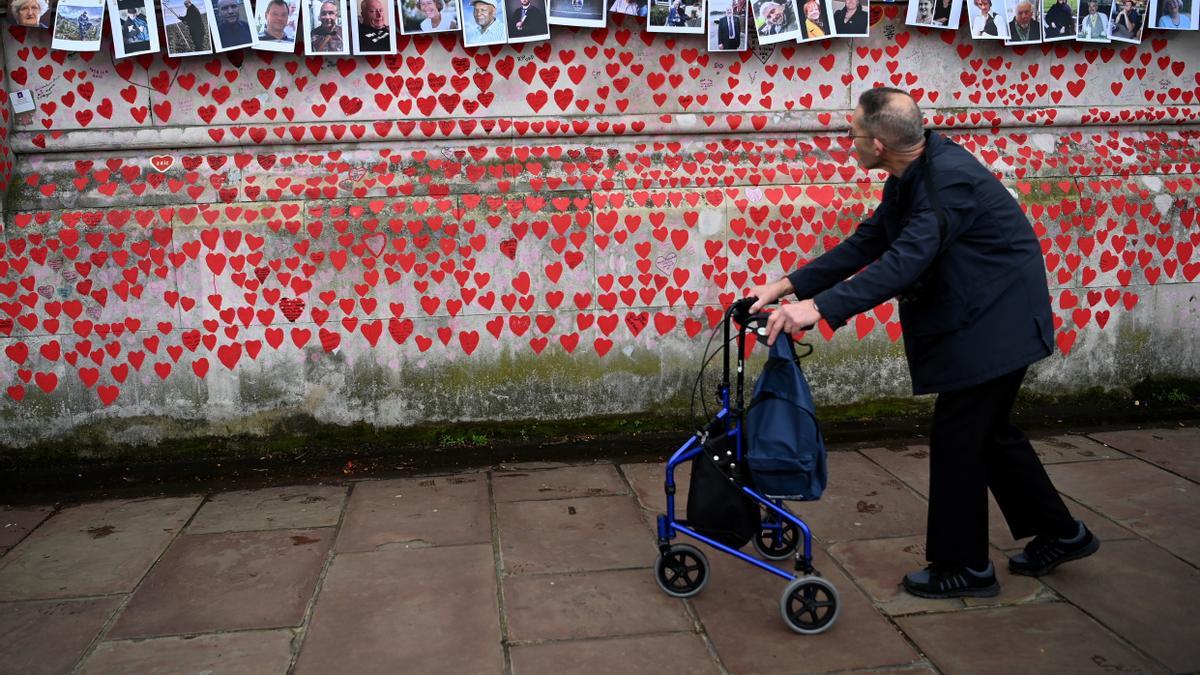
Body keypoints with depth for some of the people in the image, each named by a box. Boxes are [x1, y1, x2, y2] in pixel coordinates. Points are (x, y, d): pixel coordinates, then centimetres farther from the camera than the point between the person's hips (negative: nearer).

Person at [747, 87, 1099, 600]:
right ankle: (1060, 535, 34)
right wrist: (788, 285, -2)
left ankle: (963, 567, 14)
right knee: (988, 431, 19)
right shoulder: (912, 176, 4)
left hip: (993, 326, -10)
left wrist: (820, 307, -41)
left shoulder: (950, 178, -26)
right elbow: (867, 243, 5)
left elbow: (906, 261, -36)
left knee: (956, 438, -1)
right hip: (979, 322, 10)